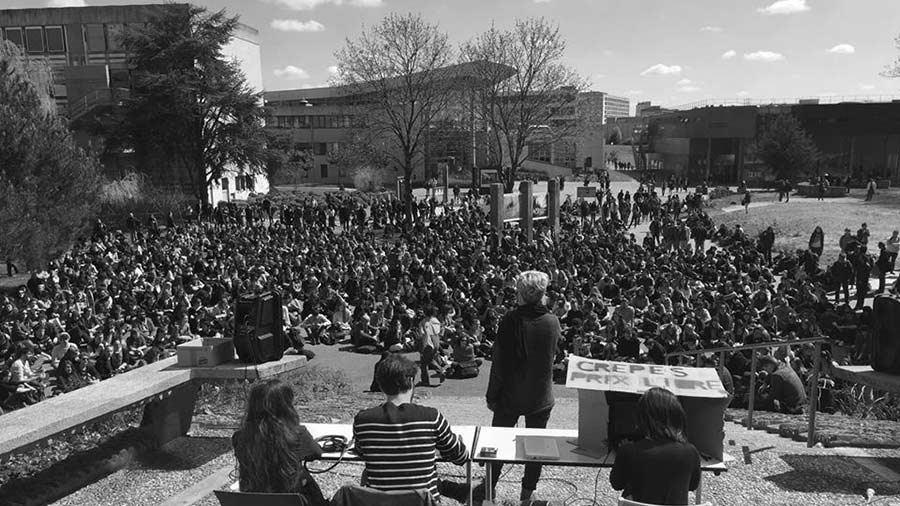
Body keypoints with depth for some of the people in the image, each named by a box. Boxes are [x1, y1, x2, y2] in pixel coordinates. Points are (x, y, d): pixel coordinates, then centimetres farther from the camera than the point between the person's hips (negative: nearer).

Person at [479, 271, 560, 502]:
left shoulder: (510, 320, -19)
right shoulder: (553, 322, -8)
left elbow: (499, 362, -15)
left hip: (510, 394, -2)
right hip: (541, 396, 2)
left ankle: (489, 486, 28)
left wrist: (492, 395, -6)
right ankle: (528, 490, 24)